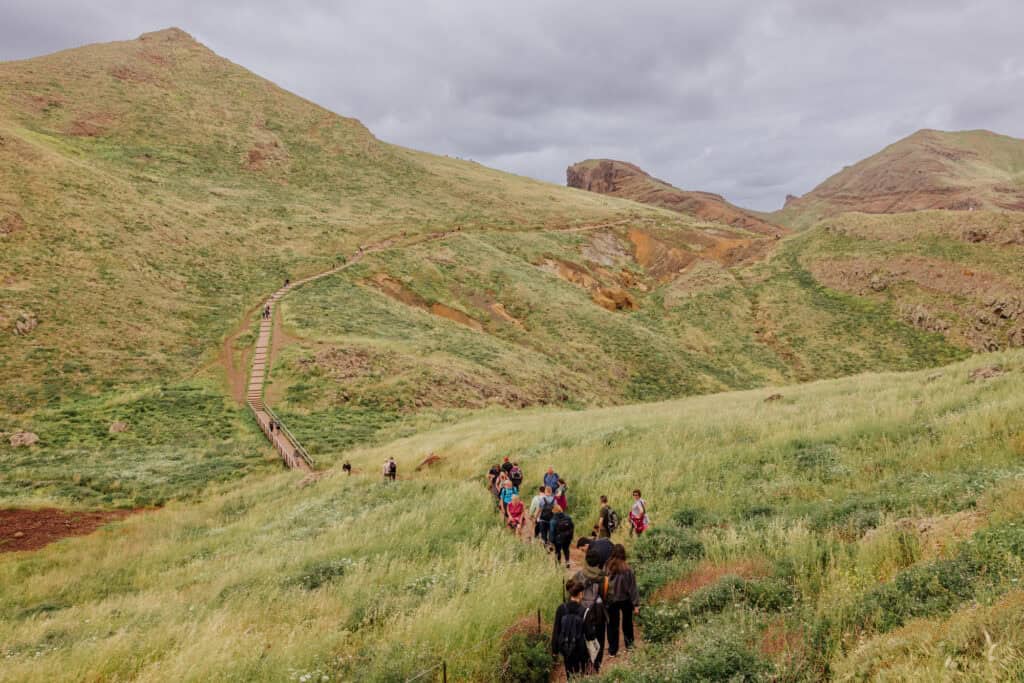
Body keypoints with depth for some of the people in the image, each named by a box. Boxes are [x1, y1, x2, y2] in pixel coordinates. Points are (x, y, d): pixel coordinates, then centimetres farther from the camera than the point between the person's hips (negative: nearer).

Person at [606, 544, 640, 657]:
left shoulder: (607, 567, -19)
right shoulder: (627, 569, -22)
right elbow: (632, 588, -15)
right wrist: (636, 604, -7)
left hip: (611, 600, 0)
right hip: (626, 600, 0)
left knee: (612, 624, 14)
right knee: (627, 622, 24)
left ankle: (612, 650, 21)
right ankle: (629, 643, 40)